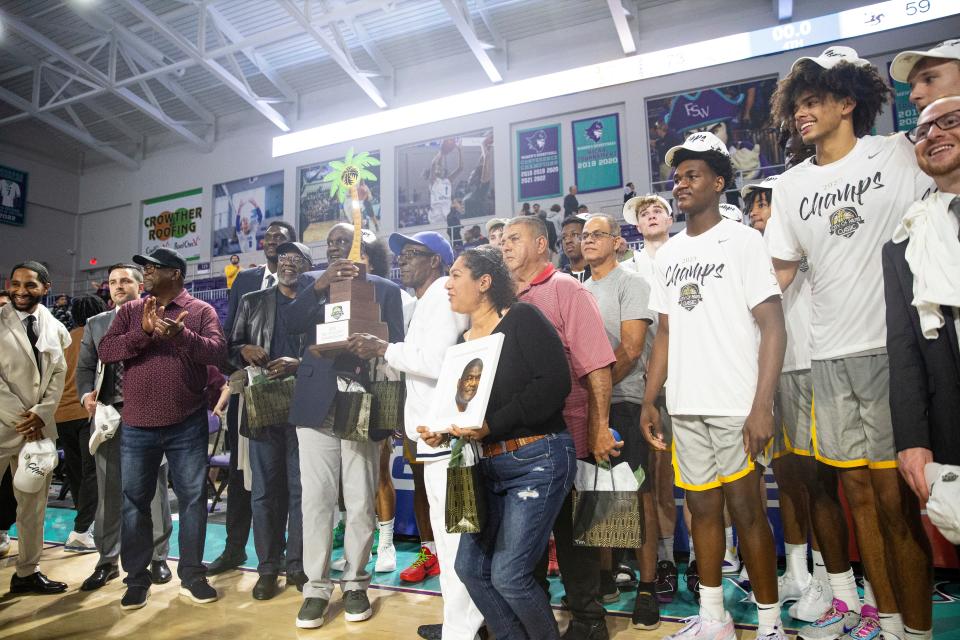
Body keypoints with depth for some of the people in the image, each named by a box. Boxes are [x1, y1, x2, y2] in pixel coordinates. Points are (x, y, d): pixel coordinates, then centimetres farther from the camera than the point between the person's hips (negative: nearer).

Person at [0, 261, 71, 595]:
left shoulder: (55, 327, 9)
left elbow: (58, 374, 6)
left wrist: (41, 413, -7)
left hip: (39, 426, 4)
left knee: (34, 502, 11)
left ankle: (27, 572, 23)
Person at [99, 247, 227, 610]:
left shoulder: (201, 311, 1)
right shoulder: (130, 311, 9)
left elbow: (218, 351, -12)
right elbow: (106, 351, -3)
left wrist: (181, 334, -28)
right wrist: (144, 331, -18)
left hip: (187, 425, -2)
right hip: (137, 425, 3)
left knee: (192, 499, 5)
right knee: (134, 501, 10)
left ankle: (192, 576, 20)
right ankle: (136, 579, 24)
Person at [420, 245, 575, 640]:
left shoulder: (521, 318, -9)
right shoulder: (465, 341, 11)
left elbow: (555, 382, -19)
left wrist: (491, 425, -21)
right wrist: (443, 432, -4)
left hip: (538, 461, -7)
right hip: (489, 468, 8)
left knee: (509, 575, -6)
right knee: (470, 566, 9)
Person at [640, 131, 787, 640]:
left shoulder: (742, 241, -3)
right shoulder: (668, 253, 12)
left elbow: (773, 327, -8)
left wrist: (762, 405, -17)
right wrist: (649, 401, 9)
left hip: (736, 406, -5)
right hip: (684, 406, 5)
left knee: (745, 507, 2)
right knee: (702, 506, 12)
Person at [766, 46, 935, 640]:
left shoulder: (901, 154, 2)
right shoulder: (791, 185, 13)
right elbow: (781, 271, 14)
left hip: (892, 347, -4)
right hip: (828, 354, 4)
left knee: (895, 495, -3)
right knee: (858, 486, 11)